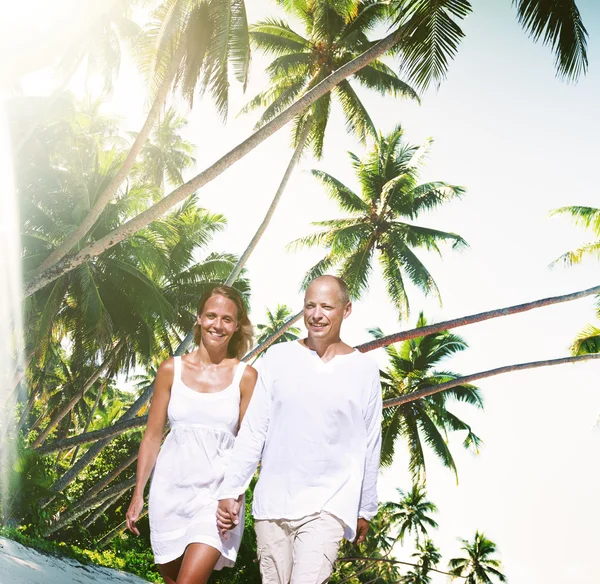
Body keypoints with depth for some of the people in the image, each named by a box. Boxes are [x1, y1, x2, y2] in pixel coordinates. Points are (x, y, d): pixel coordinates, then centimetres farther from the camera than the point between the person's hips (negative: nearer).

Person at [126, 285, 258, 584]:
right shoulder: (171, 369, 1)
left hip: (216, 492, -2)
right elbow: (152, 437, 5)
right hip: (170, 489, 3)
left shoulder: (245, 376, -4)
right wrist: (138, 495, 3)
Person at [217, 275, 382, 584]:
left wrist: (365, 509, 10)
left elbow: (369, 446, 5)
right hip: (272, 501, 2)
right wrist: (230, 491, -3)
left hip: (328, 504, -2)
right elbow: (252, 432, 0)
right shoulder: (277, 357, -1)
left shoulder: (364, 369, -2)